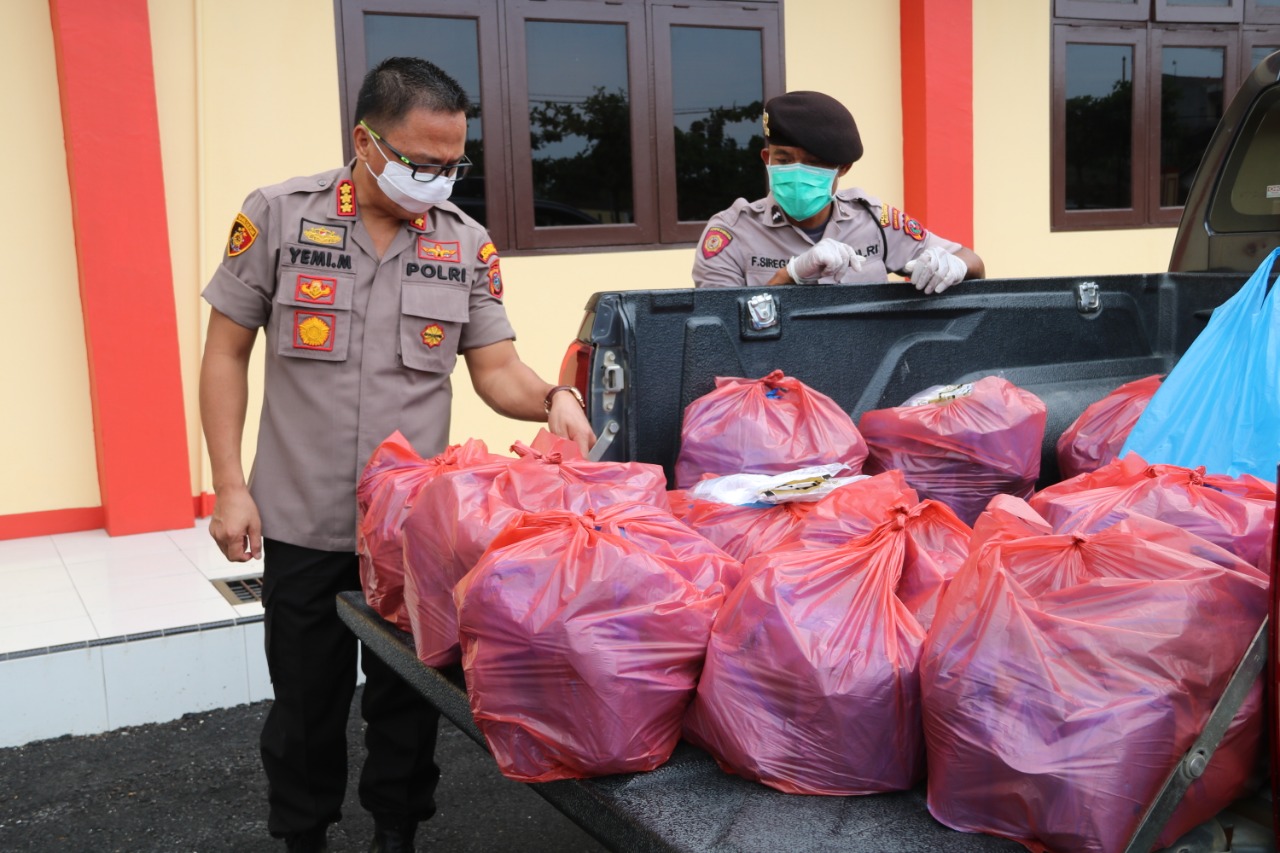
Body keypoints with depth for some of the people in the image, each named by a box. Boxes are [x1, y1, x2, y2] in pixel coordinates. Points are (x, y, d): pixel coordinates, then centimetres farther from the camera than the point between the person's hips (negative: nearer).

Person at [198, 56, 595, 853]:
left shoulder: (467, 243, -1)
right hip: (303, 520, -1)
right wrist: (231, 485, -5)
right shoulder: (276, 216, -6)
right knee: (305, 704, 13)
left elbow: (497, 368, 1)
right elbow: (226, 354, -1)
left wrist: (554, 398, -21)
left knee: (408, 701, 14)